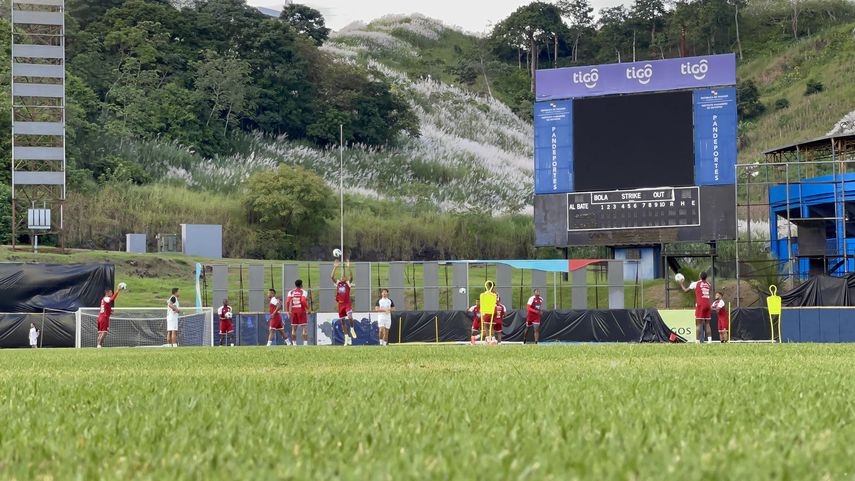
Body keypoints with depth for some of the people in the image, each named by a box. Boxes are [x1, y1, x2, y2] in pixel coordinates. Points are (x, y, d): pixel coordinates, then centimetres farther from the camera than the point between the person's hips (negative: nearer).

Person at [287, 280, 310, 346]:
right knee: (305, 327, -1)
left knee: (294, 328, 10)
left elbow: (287, 301, -3)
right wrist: (307, 308, -7)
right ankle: (305, 343, -10)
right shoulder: (303, 292, -4)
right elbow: (303, 301, -18)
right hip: (301, 310, -4)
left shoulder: (291, 292, 6)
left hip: (293, 311, 4)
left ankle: (294, 343, 8)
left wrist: (287, 311, 4)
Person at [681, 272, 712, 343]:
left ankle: (698, 340, -12)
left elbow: (685, 290, 7)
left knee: (698, 324, -4)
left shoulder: (695, 283, 1)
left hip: (700, 305, -4)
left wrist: (681, 284, 24)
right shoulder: (708, 284, 13)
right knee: (707, 323, 7)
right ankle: (709, 339, -4)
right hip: (707, 305, 4)